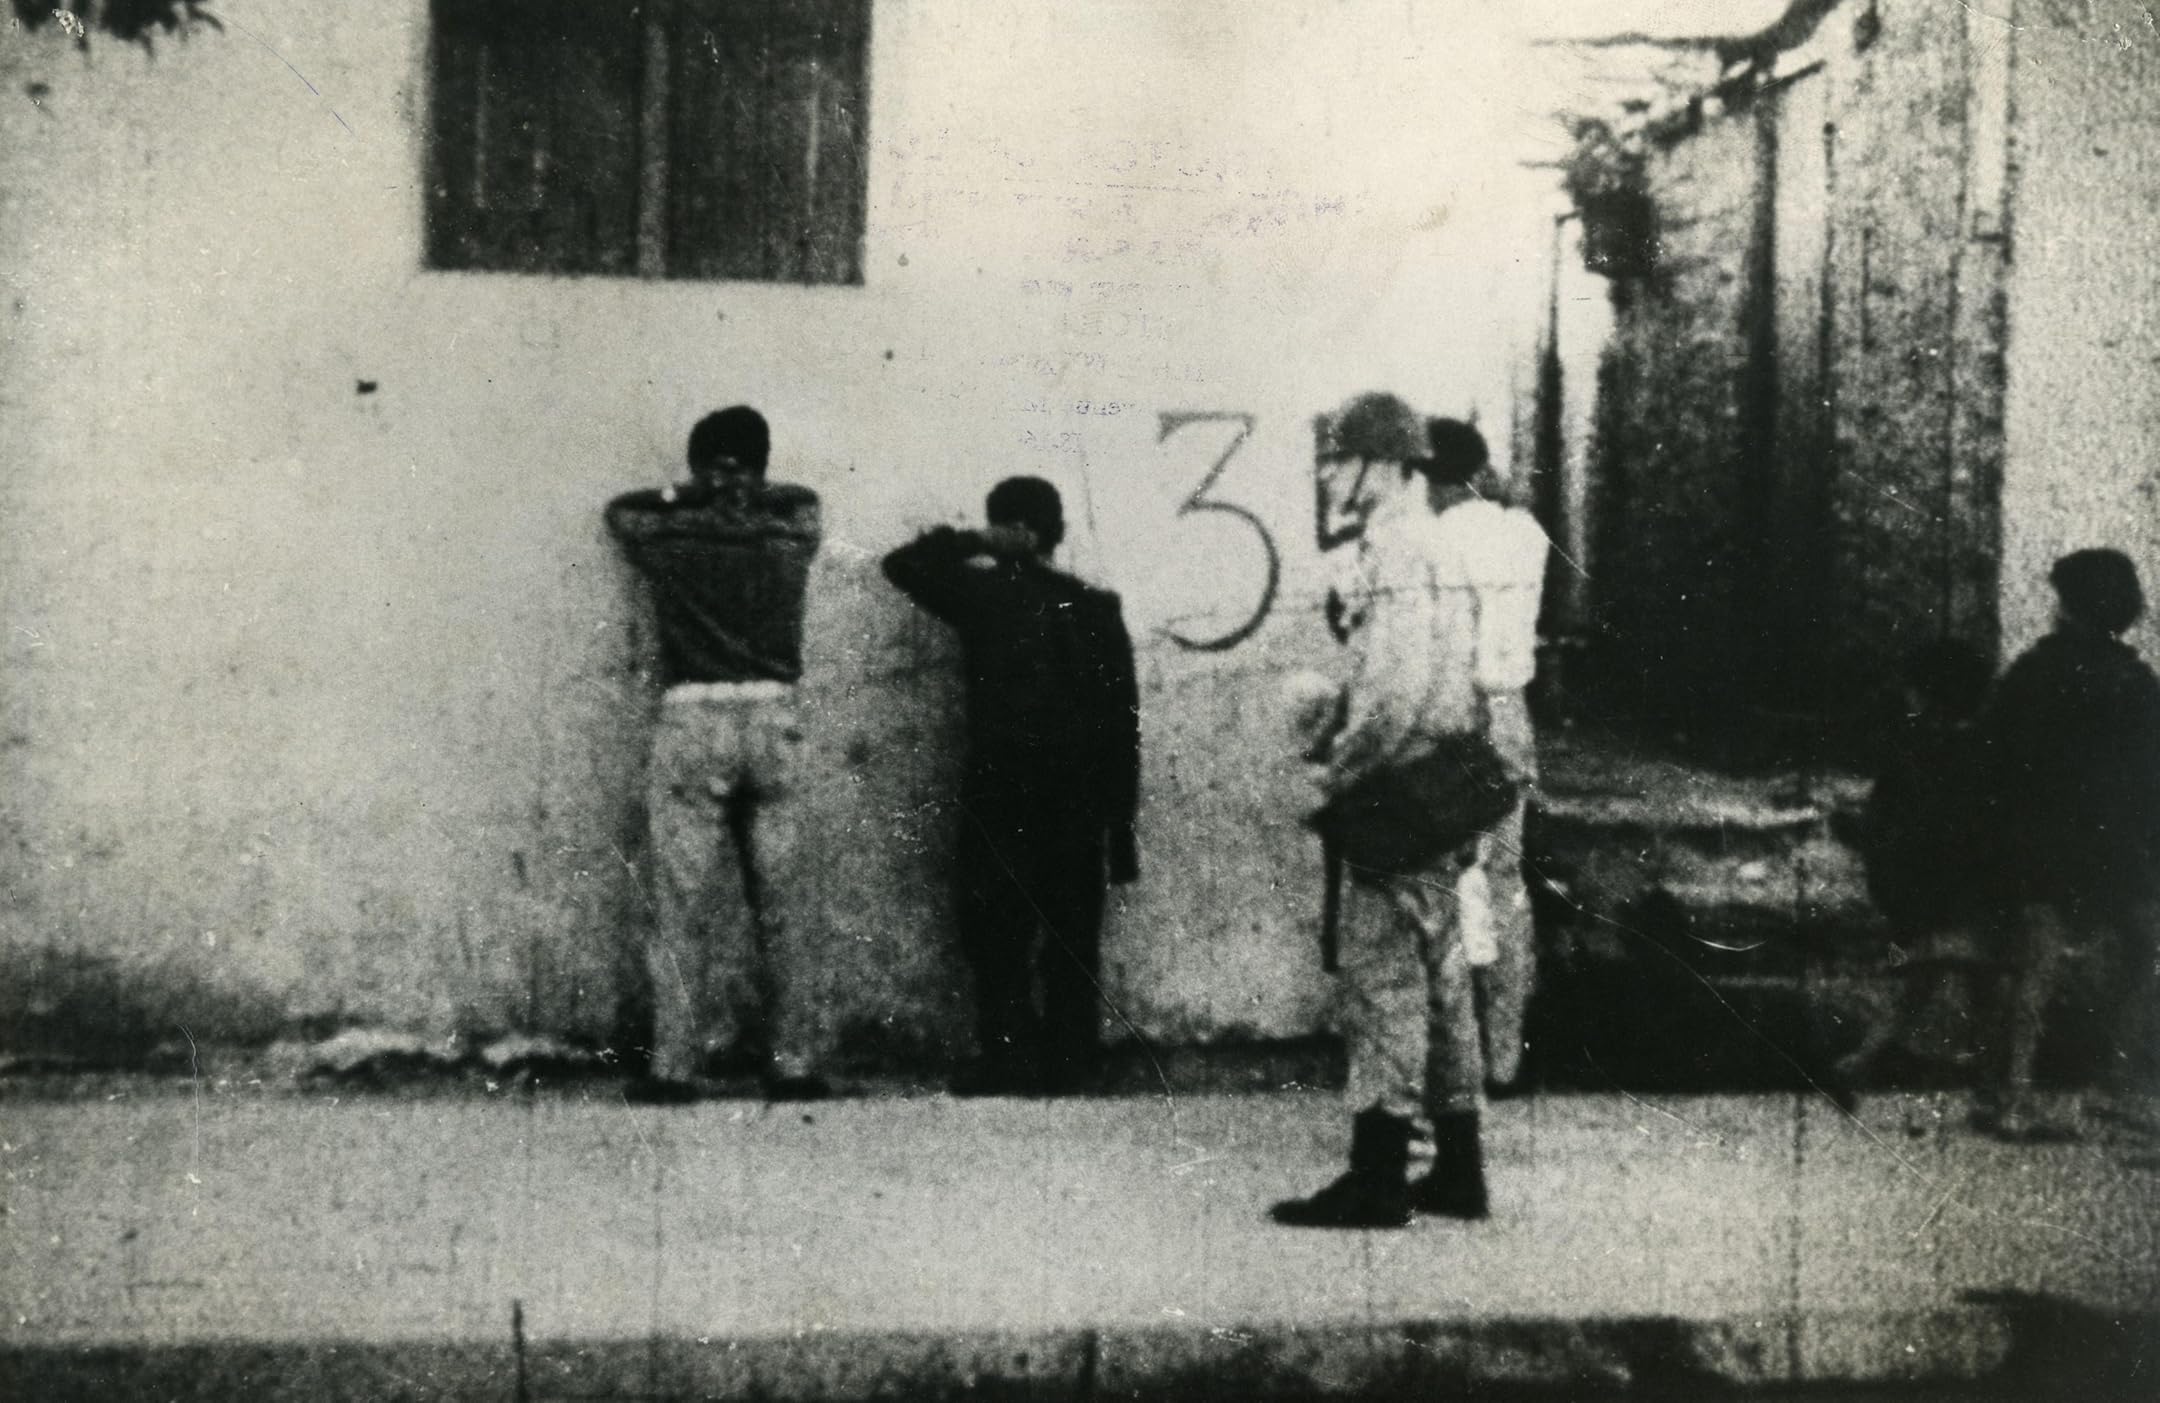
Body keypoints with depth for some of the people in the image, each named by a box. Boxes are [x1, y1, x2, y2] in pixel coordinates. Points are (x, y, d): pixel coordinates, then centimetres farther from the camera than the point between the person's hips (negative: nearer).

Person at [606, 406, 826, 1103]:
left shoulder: (671, 542, 1)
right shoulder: (790, 537, 6)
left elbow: (620, 509, 23)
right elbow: (802, 496, 30)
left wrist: (685, 496, 19)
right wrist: (755, 496, 23)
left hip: (692, 720, -2)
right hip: (773, 719, 2)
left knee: (684, 908, 0)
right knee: (773, 907, 9)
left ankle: (675, 1066, -1)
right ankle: (789, 1060, 11)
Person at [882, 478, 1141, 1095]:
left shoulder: (985, 595, -7)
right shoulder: (1096, 608, 1)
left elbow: (901, 563, 8)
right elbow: (1122, 725, 1)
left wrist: (974, 546, 7)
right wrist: (1121, 825, 6)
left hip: (998, 809, -3)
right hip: (1079, 813, 3)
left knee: (1000, 958, 4)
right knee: (1073, 962, 10)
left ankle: (1010, 1079, 1)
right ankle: (1069, 1077, 12)